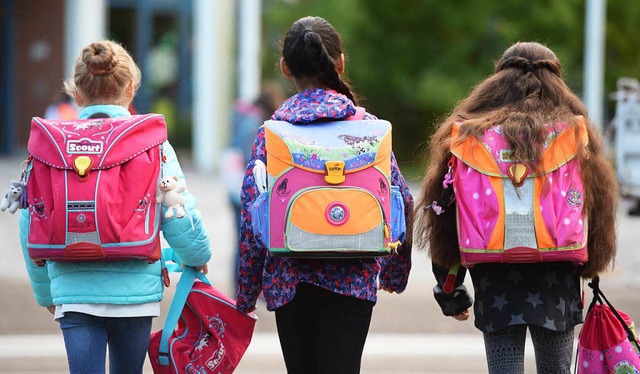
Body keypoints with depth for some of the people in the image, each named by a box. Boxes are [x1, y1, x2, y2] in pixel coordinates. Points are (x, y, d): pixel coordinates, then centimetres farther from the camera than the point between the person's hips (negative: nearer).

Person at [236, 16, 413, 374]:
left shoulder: (271, 131, 0)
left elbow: (252, 212, -3)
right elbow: (400, 199, 0)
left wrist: (246, 291, 4)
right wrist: (395, 271, 13)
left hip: (289, 278, 1)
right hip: (353, 277, -1)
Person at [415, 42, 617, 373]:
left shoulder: (465, 138, 2)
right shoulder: (576, 137, 1)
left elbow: (445, 223, 4)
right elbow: (599, 218, 6)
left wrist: (449, 293, 13)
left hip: (495, 285, 0)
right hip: (556, 290, 1)